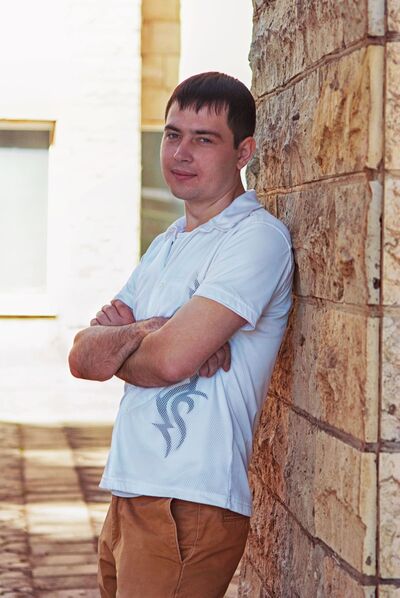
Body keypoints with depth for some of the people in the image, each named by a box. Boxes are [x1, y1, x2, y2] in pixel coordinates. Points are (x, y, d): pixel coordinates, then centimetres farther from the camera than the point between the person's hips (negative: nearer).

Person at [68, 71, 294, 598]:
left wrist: (116, 342, 0)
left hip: (189, 509, -8)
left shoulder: (257, 236, -11)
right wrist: (144, 333, -13)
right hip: (128, 497, 8)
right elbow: (82, 356, 8)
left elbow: (171, 360, -21)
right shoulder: (165, 246, 17)